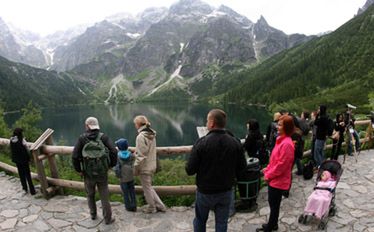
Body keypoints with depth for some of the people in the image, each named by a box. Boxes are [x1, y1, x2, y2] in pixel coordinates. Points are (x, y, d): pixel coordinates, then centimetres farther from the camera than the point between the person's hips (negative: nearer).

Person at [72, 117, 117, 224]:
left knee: (90, 195, 23)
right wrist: (111, 164, 4)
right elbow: (113, 151, -12)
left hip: (88, 173, 1)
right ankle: (108, 218, 19)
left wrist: (78, 170, 4)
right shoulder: (103, 137, -5)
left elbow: (75, 156, -9)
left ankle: (93, 214, 38)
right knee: (104, 196, 11)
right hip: (102, 172, 0)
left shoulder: (82, 138, -5)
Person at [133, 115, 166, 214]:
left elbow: (140, 155, -20)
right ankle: (160, 205, 27)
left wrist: (136, 168, -10)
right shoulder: (152, 134, 4)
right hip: (152, 166, 8)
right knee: (149, 187, 22)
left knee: (147, 188, 11)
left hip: (144, 167, -8)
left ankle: (152, 208, 29)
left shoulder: (141, 136, -21)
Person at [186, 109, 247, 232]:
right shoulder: (235, 143, -9)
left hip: (205, 192, -2)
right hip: (226, 191, 3)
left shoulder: (201, 142, -20)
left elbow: (190, 170, -18)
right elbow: (241, 168, -2)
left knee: (200, 221, 20)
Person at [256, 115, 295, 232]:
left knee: (274, 205, 8)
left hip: (278, 181, -9)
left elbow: (281, 165, -24)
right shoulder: (281, 140, 6)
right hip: (273, 178, 9)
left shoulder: (287, 144, -24)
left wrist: (268, 175, -15)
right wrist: (267, 169, 9)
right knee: (272, 203, 22)